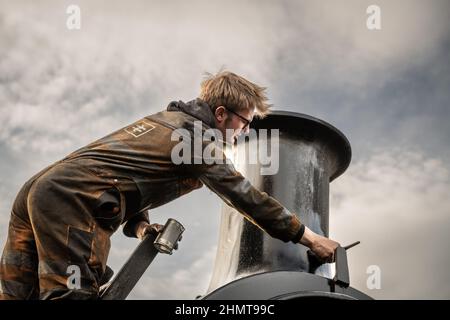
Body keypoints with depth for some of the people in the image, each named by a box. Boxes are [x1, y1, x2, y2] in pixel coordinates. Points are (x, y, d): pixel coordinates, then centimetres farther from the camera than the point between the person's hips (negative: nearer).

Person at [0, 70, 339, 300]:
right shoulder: (199, 136, -2)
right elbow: (248, 199, 0)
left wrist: (139, 225, 9)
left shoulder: (167, 119, 26)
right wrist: (312, 238, 8)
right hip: (73, 202, -9)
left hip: (39, 187, 9)